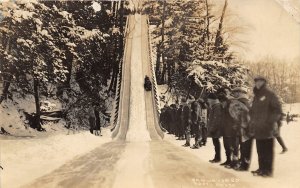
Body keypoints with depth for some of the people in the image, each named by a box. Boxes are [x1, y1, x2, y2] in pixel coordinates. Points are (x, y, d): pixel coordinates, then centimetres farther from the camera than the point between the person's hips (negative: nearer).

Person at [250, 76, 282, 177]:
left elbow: (278, 109, -8)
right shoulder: (256, 97, 19)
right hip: (257, 128, 7)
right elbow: (252, 111, 26)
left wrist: (274, 121, -18)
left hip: (267, 128, -7)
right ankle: (261, 168, 19)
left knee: (268, 149, -2)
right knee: (260, 150, 11)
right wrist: (252, 122, 15)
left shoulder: (270, 95, -2)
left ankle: (268, 170, 4)